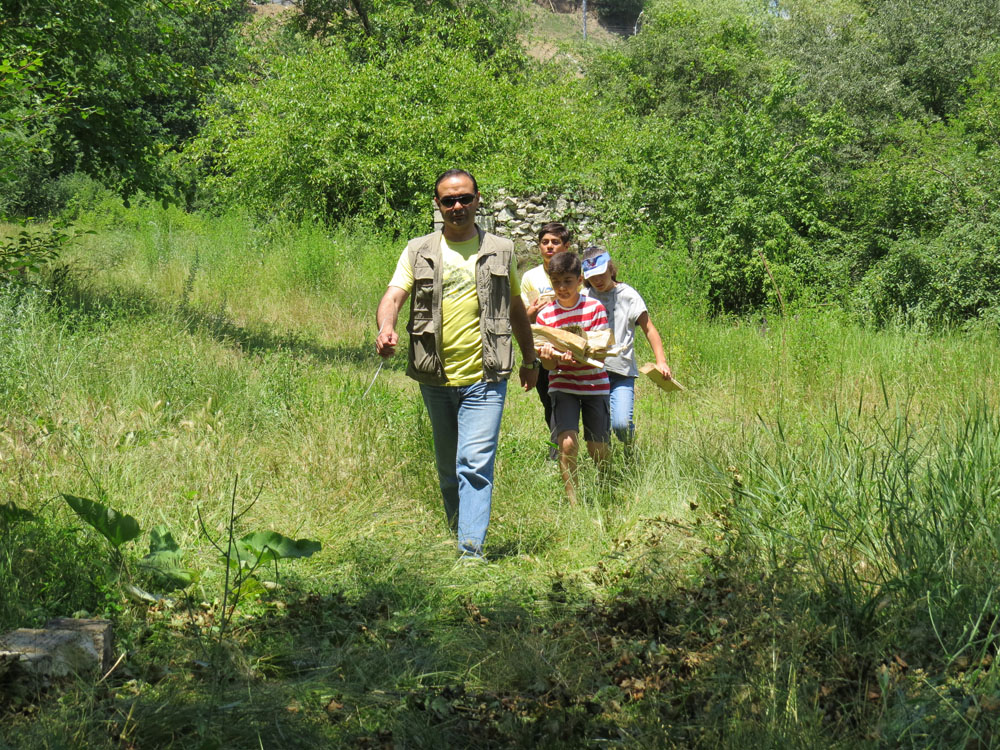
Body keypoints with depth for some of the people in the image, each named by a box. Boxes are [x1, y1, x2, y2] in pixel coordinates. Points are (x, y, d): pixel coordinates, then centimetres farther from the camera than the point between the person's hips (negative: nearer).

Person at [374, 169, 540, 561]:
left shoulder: (500, 251, 7)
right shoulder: (419, 251, 6)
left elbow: (516, 308, 20)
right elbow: (393, 296, -7)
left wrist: (530, 359, 27)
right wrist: (385, 329, -29)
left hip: (484, 379, -2)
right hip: (435, 379, 2)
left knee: (475, 464, -14)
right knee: (448, 468, 13)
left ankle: (472, 550, -17)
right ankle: (457, 537, 29)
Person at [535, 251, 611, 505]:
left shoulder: (595, 308, -5)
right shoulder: (545, 315, -4)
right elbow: (548, 365, -5)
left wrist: (579, 357, -28)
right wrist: (548, 356, -29)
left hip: (595, 385, 0)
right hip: (562, 386, 0)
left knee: (598, 449, 6)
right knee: (567, 443, -18)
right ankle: (573, 501, -5)